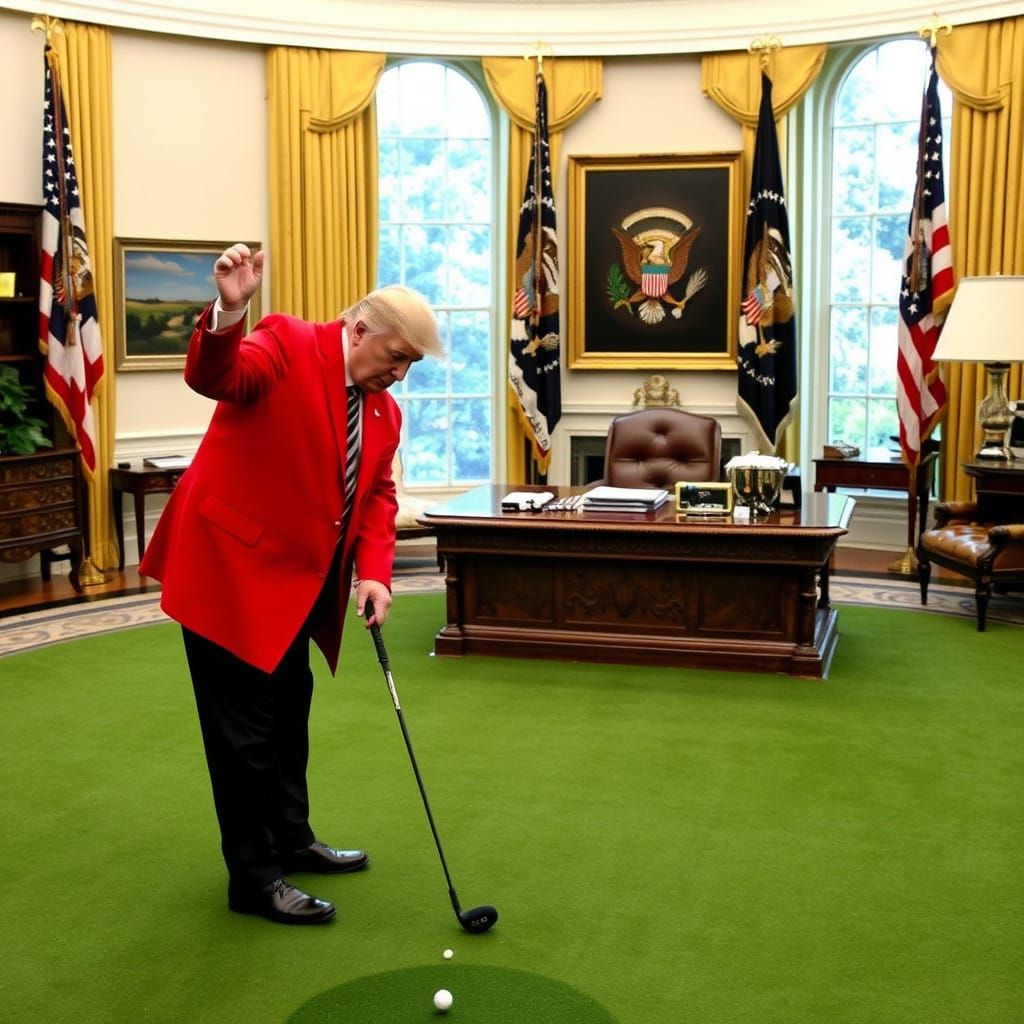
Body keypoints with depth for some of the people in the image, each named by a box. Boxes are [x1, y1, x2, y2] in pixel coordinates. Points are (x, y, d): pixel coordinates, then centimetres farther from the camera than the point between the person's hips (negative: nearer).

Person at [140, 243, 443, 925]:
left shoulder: (385, 411, 9)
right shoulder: (288, 345, -13)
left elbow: (377, 497, 8)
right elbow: (214, 377, -31)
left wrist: (373, 572, -7)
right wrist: (228, 312, -52)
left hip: (300, 578, 9)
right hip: (231, 565, -9)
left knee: (289, 713, 21)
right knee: (246, 727, -1)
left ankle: (290, 838, 38)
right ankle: (254, 877, 11)